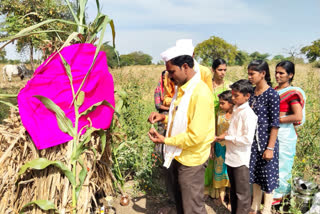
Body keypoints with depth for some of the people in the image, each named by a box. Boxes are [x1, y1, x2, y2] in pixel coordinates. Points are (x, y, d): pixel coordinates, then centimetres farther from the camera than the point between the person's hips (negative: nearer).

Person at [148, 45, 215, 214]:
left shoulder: (200, 93, -23)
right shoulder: (182, 87, 6)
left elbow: (196, 135, -25)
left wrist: (165, 140, -18)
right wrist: (164, 117, 1)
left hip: (191, 159, -9)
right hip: (178, 155, 9)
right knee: (179, 200, 24)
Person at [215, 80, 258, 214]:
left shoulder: (248, 114, -17)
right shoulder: (236, 110, 8)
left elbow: (247, 139, -24)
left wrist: (226, 137, -16)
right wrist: (222, 137, 2)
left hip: (241, 160, -9)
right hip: (231, 156, 9)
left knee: (242, 193, 6)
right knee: (233, 190, 21)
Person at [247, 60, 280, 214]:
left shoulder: (272, 94, -15)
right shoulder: (252, 92, 4)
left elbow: (275, 124, -15)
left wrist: (270, 148, -16)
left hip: (266, 141, -6)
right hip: (253, 141, 6)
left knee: (268, 176, 8)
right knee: (255, 175, 17)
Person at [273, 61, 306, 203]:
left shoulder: (292, 93, -12)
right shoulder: (274, 90, 10)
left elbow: (298, 117, -20)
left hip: (284, 134, -7)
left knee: (280, 164, 5)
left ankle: (278, 195, 21)